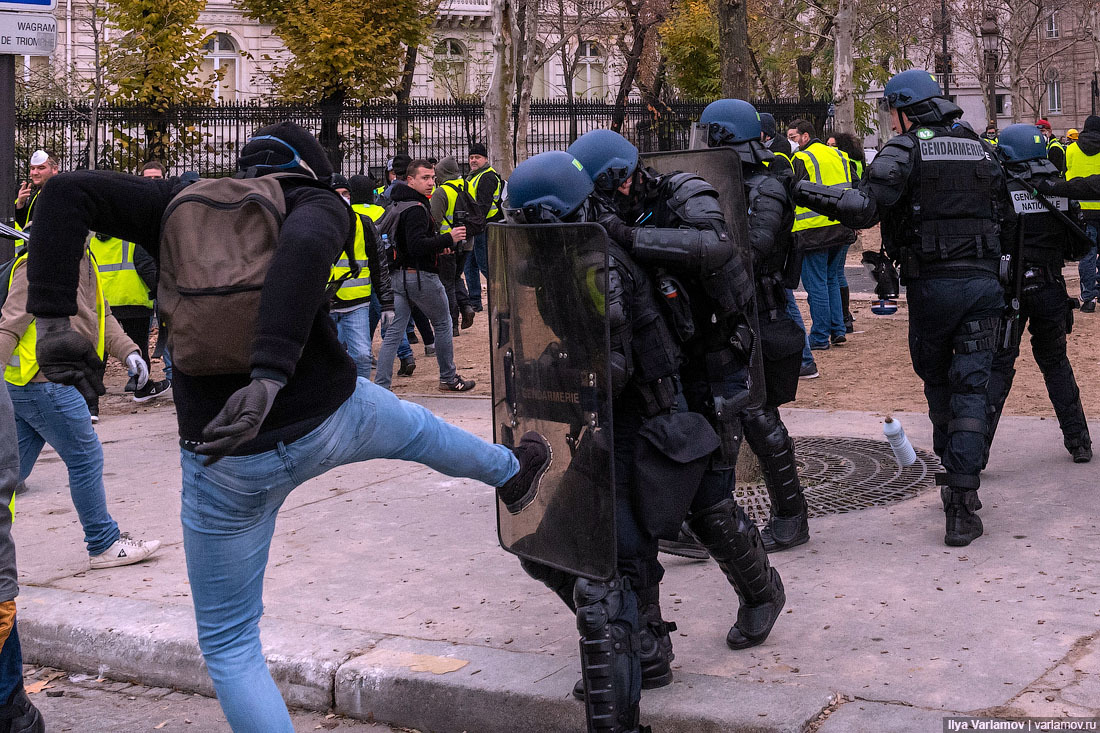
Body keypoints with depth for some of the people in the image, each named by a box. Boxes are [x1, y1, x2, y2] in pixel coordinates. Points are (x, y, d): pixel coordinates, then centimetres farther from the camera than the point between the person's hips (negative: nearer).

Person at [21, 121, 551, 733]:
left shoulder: (180, 203, 5)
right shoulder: (314, 201, -1)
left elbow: (67, 193, -8)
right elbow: (305, 245, -26)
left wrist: (55, 318, -10)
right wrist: (269, 377, -34)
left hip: (227, 464, -1)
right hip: (330, 420, 1)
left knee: (229, 645, 12)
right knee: (414, 426, 37)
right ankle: (512, 471, 67)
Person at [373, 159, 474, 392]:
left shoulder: (397, 204, 14)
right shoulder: (416, 208, -18)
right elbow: (417, 245, -27)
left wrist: (436, 247, 16)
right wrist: (448, 239, -22)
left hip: (398, 275, 9)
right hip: (420, 276, -9)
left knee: (394, 332, 5)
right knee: (443, 324, 11)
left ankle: (380, 386, -2)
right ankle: (448, 379, 22)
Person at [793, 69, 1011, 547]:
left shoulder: (906, 149, -5)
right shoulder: (980, 148, 13)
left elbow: (865, 207, -19)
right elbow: (1004, 213, 19)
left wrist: (802, 191, -16)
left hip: (932, 285, -3)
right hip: (984, 283, 3)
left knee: (937, 382, 18)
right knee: (970, 388, 1)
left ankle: (951, 475, 28)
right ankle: (962, 506, -7)